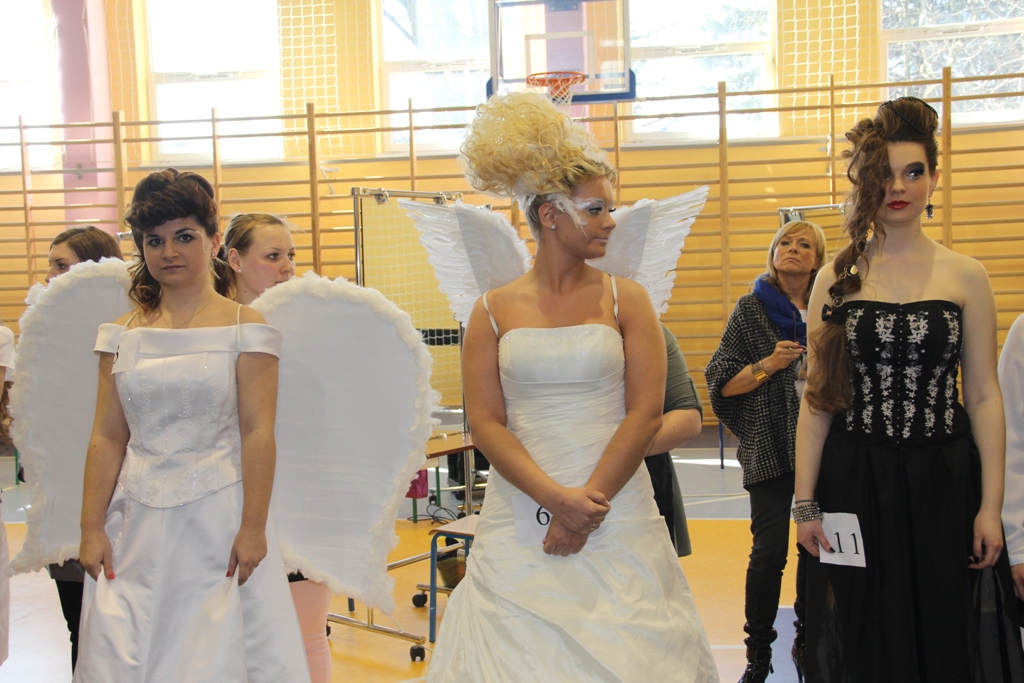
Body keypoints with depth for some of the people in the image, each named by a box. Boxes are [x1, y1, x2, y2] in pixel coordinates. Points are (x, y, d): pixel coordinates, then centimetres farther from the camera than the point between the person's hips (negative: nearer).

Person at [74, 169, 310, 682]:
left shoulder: (243, 327, -2)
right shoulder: (123, 334, 9)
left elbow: (258, 433, -7)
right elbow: (107, 437, 7)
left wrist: (253, 528, -12)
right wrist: (92, 528, 2)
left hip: (219, 518, -3)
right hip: (138, 524, 4)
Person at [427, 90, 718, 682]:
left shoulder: (625, 299, 3)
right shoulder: (495, 311, 4)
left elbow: (646, 413, -3)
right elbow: (486, 424, -2)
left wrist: (587, 506, -10)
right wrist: (556, 498, -14)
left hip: (617, 519, 0)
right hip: (520, 518, 1)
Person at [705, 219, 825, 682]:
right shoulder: (751, 309, 0)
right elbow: (723, 384, -3)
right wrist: (768, 365, -16)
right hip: (770, 448, -3)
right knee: (770, 551, -5)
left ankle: (808, 642, 25)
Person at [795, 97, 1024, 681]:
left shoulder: (966, 276, 1)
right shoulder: (837, 279, 2)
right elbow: (818, 397, 2)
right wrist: (805, 503, -1)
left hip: (944, 479, 0)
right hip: (855, 484, 0)